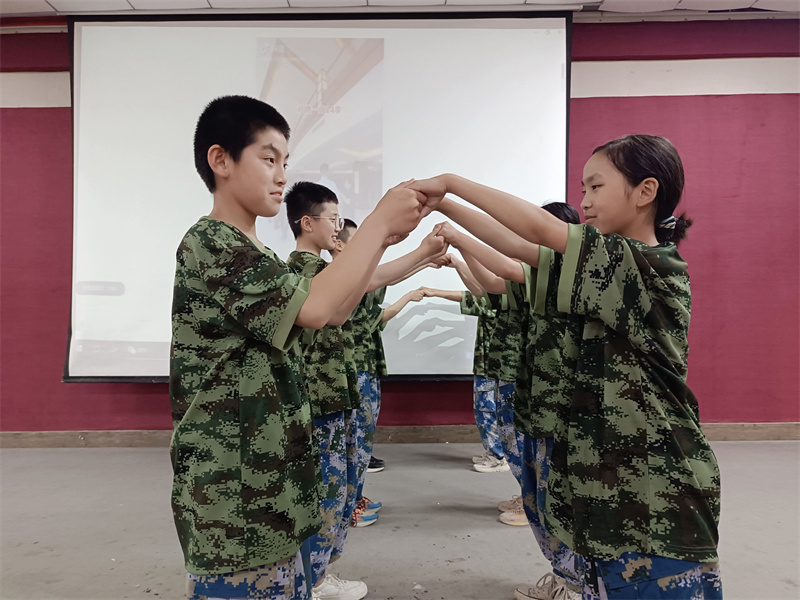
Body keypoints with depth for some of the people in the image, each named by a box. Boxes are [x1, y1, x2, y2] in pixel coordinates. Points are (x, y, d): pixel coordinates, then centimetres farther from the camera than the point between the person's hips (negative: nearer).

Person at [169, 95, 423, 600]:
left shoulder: (254, 254, 15)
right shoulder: (209, 245, -16)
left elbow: (335, 312, 14)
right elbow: (315, 309, -28)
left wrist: (384, 238, 4)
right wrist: (378, 222, -18)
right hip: (233, 489, -9)